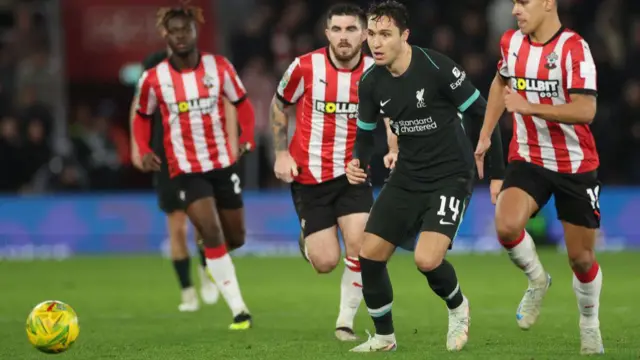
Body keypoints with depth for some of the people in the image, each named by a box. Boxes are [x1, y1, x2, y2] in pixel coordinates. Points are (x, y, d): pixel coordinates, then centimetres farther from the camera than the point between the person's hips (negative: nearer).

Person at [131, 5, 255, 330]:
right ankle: (238, 310, -13)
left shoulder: (219, 67, -4)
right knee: (212, 234, -18)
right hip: (186, 168, -3)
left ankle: (210, 250, 49)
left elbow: (241, 102, 8)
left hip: (223, 162, 3)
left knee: (235, 238, 11)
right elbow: (142, 117, 8)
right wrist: (144, 151, -8)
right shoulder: (154, 79, -7)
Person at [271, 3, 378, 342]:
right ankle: (307, 240, 34)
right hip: (309, 175, -1)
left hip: (353, 173, 1)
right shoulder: (305, 67, -12)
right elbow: (279, 105, 6)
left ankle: (346, 320, 1)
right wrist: (281, 153, -1)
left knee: (359, 244, -19)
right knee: (326, 262, -4)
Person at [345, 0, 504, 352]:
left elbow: (483, 116, -13)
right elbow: (366, 132, 12)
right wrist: (357, 164, -9)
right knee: (369, 255, -1)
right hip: (406, 178, 6)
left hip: (449, 176, -6)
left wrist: (497, 174, -11)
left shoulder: (436, 68, -20)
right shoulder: (370, 82, -3)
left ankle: (457, 307, 11)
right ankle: (384, 336, 20)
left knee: (427, 259, -22)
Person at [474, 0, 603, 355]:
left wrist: (528, 107, -31)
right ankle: (537, 280, 6)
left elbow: (585, 111, -29)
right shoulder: (511, 42, 0)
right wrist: (485, 134, 18)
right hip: (527, 160, 4)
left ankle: (590, 325, 30)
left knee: (580, 258, 4)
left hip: (576, 166, -3)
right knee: (507, 226, -24)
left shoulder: (574, 49, -19)